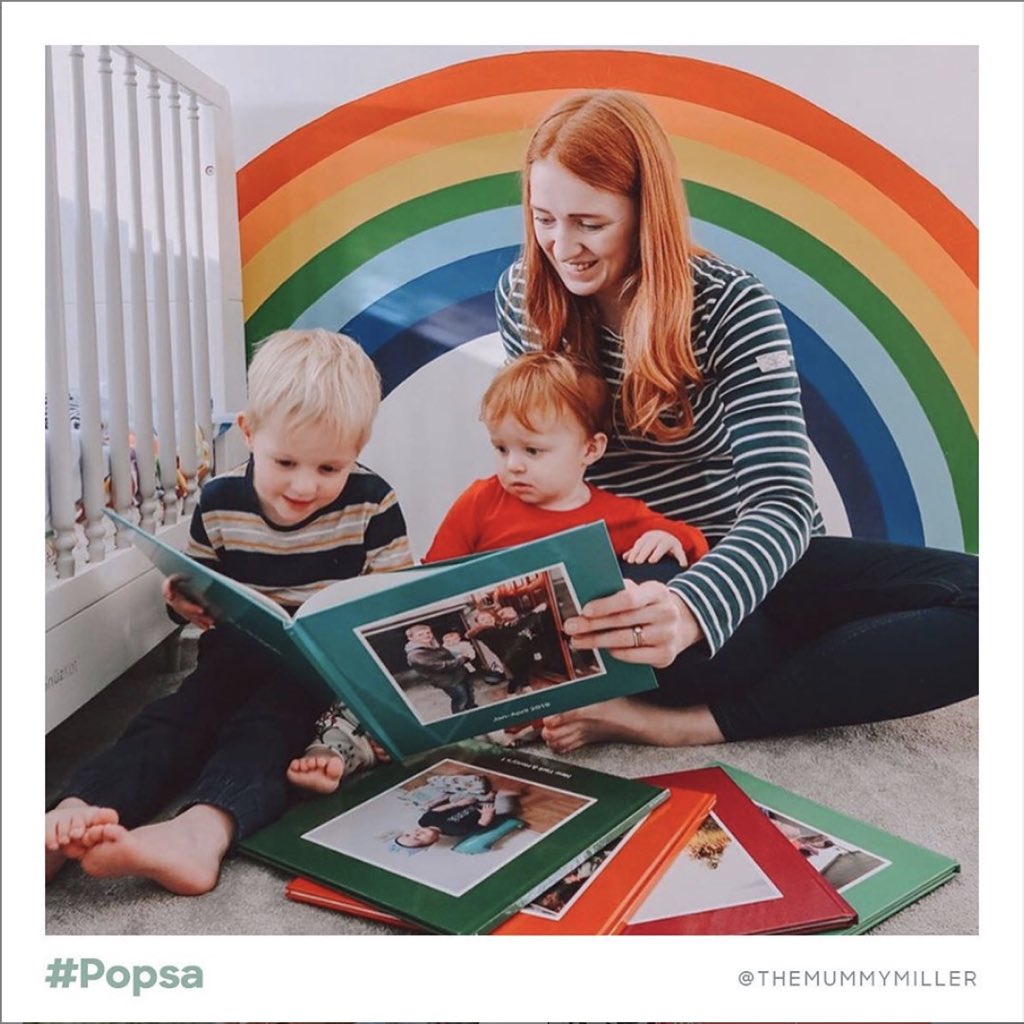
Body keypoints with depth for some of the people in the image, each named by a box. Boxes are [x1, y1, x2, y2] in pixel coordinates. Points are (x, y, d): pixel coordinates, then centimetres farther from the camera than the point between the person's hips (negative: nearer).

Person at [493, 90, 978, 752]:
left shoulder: (731, 307, -15)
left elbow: (783, 501, -24)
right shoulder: (524, 296, -5)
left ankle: (687, 722, -29)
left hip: (754, 564, 2)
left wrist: (691, 608, -46)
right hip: (629, 581, -2)